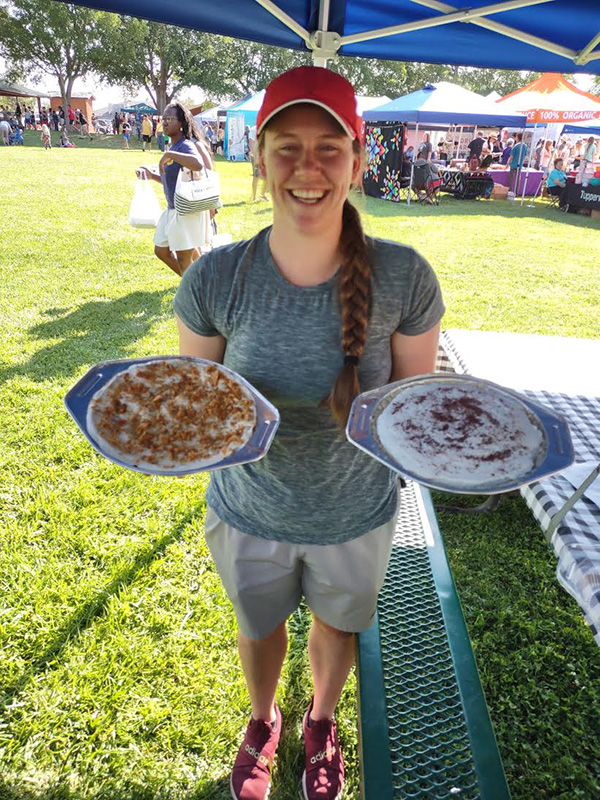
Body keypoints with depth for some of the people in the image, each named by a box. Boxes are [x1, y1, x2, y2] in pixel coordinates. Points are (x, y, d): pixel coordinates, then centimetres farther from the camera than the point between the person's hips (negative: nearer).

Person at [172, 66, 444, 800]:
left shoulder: (403, 277, -19)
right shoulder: (215, 278, -19)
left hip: (355, 516, 0)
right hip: (249, 512, 1)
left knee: (336, 625, 29)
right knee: (258, 625, 28)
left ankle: (321, 722, 67)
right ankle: (263, 721, 67)